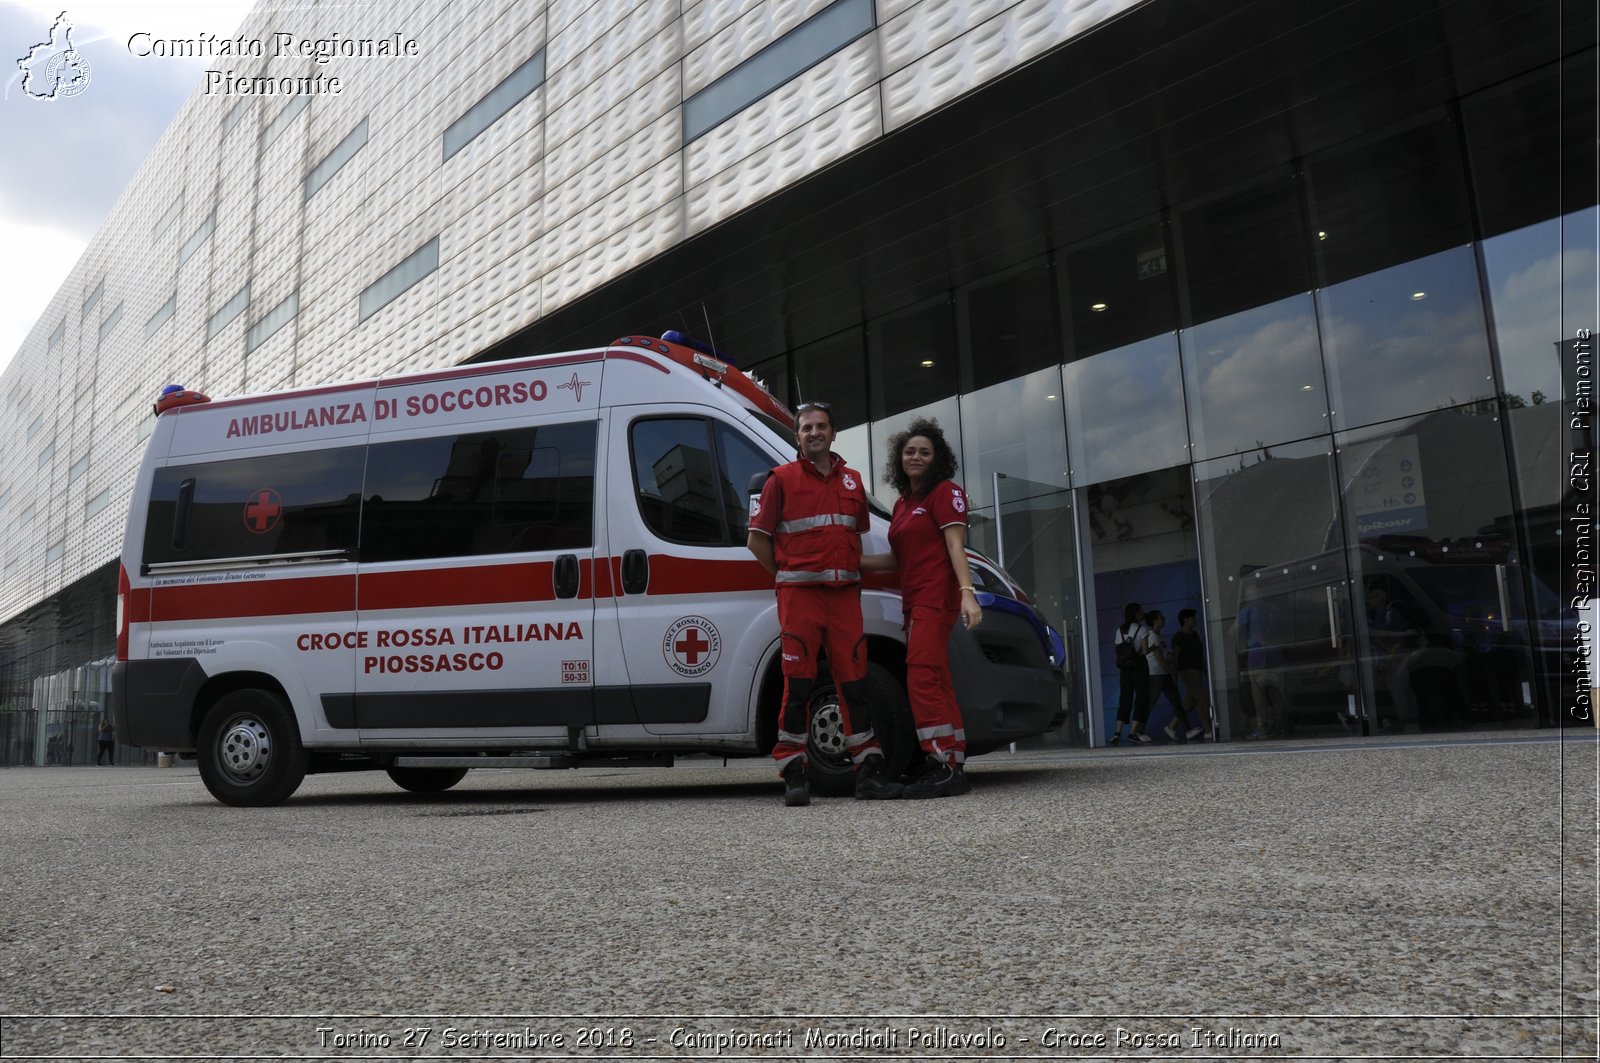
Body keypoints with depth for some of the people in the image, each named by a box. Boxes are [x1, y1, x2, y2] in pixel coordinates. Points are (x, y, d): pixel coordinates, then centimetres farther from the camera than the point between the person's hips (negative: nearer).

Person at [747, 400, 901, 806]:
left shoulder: (852, 480, 17)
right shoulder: (782, 479, 3)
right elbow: (757, 539, 3)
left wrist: (851, 572, 15)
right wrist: (788, 575, 3)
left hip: (845, 594, 4)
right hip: (800, 595, -4)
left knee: (854, 682, 4)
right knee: (798, 685, -4)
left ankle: (869, 771, 9)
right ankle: (793, 776, 2)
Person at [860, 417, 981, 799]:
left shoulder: (945, 492, -1)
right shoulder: (903, 503, 23)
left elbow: (955, 545, -11)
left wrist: (967, 592, -22)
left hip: (936, 597, -9)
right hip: (915, 602, 9)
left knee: (922, 679, -16)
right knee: (936, 684, 7)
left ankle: (943, 765, -15)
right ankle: (954, 769, 10)